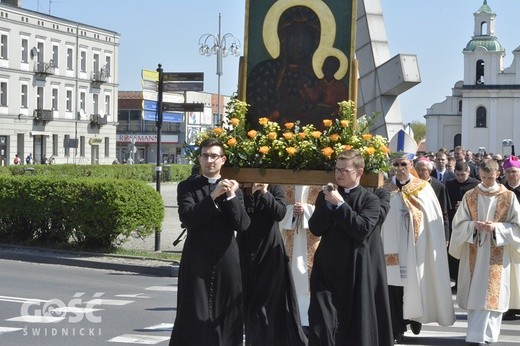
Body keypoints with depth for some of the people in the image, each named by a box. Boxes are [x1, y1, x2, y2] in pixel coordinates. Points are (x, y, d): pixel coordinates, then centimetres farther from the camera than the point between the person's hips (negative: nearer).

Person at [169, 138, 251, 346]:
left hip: (227, 263, 2)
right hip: (197, 262, -2)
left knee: (226, 316, 5)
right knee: (193, 317, -3)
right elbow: (187, 217, -13)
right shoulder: (187, 187, 4)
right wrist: (213, 196, -20)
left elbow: (243, 225, -1)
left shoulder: (234, 189, 10)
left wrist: (231, 196, -12)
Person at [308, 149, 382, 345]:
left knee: (354, 319, 7)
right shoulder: (325, 195, 10)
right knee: (321, 321, -6)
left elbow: (363, 229, -17)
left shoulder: (370, 200, -1)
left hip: (354, 268, -2)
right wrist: (328, 204, -10)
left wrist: (340, 204, -15)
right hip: (325, 266, 2)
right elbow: (315, 228, 2)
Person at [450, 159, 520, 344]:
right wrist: (473, 225, -14)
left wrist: (497, 227, -16)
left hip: (497, 254, -2)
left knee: (490, 295, -7)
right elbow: (459, 223, 6)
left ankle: (477, 336, -7)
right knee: (474, 295, 5)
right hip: (474, 253, 2)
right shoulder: (470, 196, 4)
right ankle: (481, 334, 18)